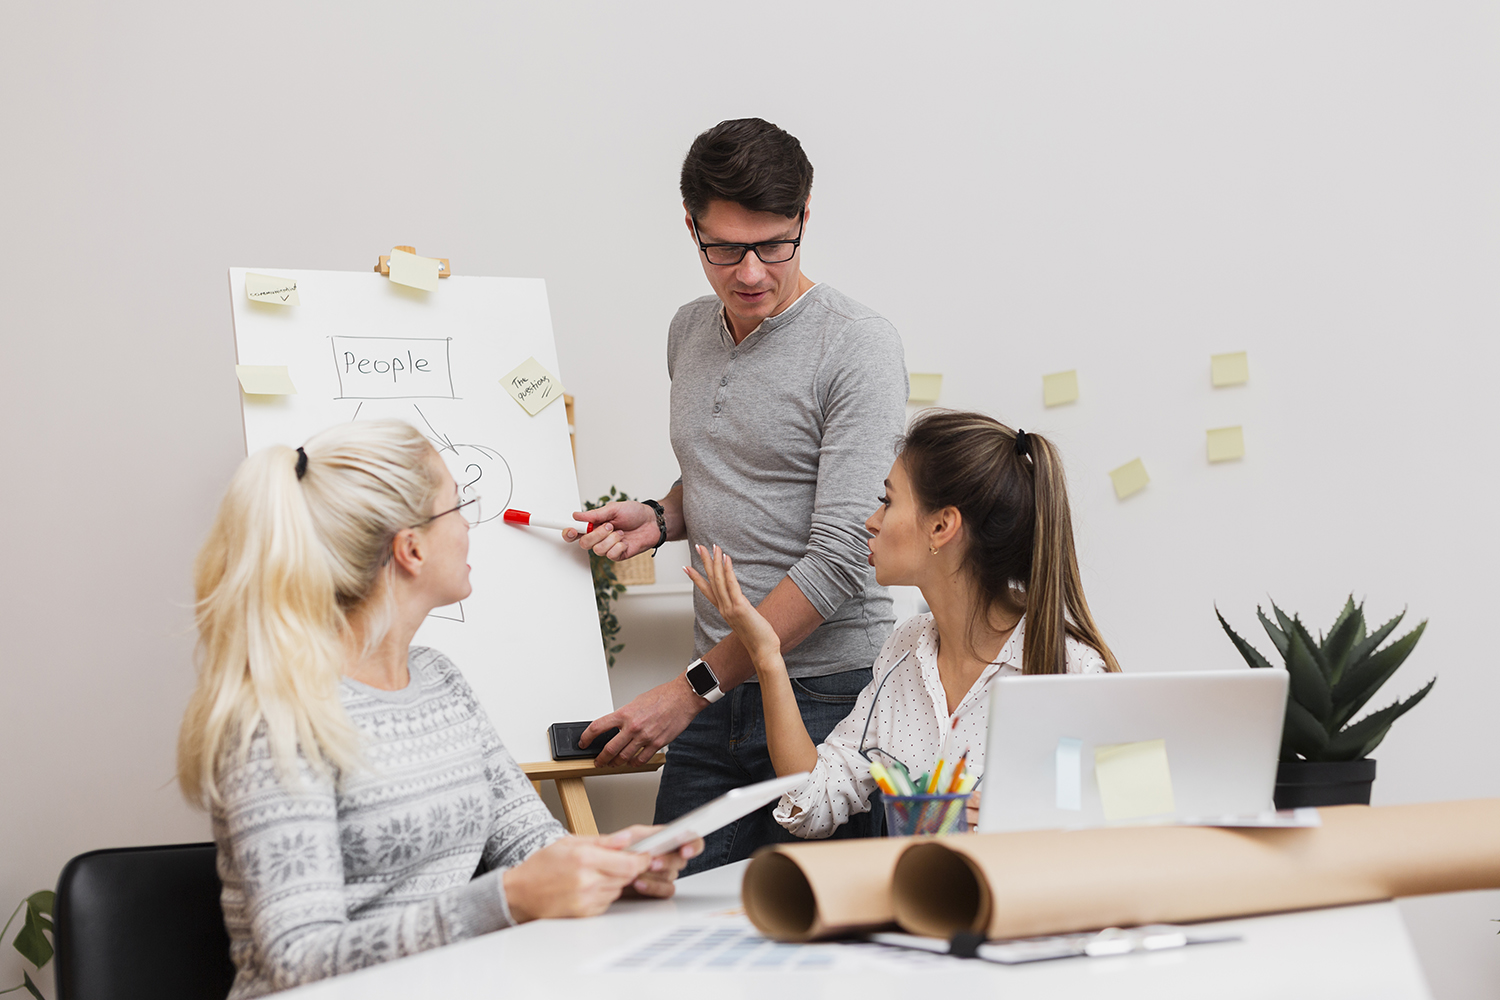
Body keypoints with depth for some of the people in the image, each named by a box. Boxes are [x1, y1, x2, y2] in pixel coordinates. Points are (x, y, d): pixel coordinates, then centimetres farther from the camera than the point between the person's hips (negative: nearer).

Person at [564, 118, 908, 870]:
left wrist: (693, 687, -18)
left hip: (829, 695, -6)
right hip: (717, 695, 6)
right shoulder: (690, 330, 11)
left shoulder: (857, 347, -12)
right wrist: (662, 517, 4)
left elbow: (840, 559, -18)